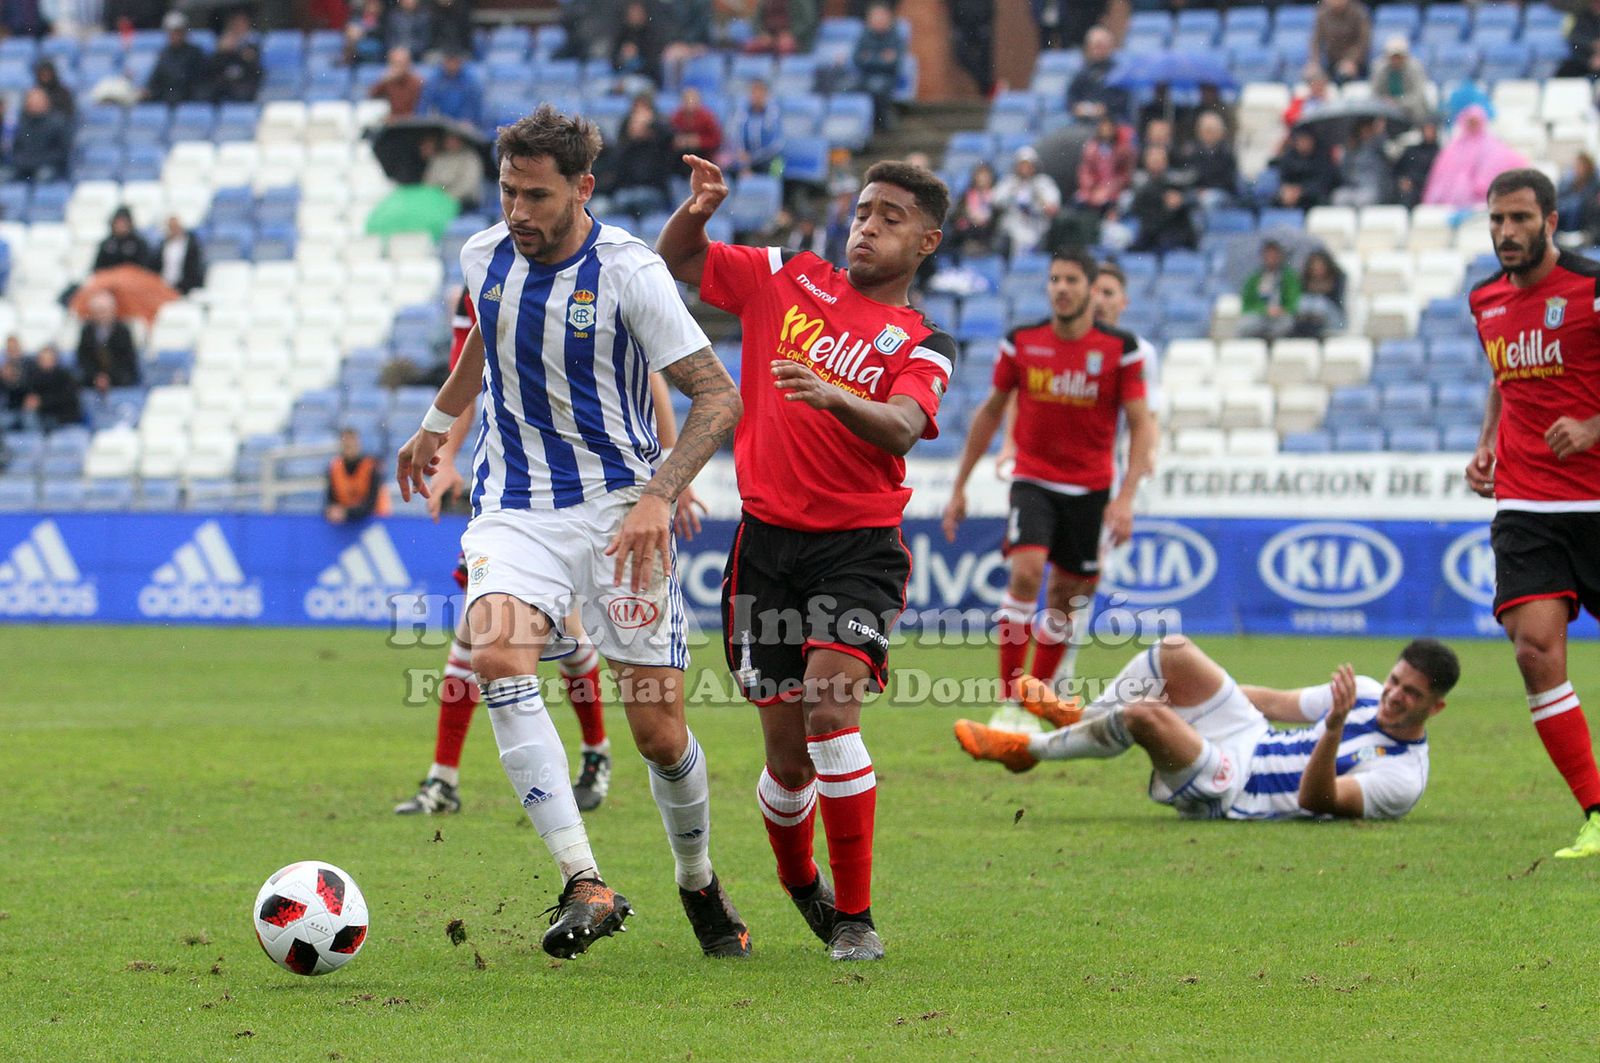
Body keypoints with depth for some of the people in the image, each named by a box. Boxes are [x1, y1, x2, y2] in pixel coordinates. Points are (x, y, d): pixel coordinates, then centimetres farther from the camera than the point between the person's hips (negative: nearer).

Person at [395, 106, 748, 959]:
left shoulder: (628, 272, -14)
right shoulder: (484, 257, 2)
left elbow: (717, 396, -13)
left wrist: (658, 494, -26)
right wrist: (438, 422, 39)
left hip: (617, 510, -3)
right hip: (513, 510, 3)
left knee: (658, 726, -3)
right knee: (495, 653, -27)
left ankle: (698, 881, 29)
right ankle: (585, 887, -29)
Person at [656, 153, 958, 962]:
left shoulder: (923, 345, 1)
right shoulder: (788, 280, 10)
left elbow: (901, 429, -18)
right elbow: (677, 260, 18)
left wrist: (831, 395, -38)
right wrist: (697, 211, -4)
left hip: (859, 546, -2)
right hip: (769, 539, 2)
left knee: (829, 707, -23)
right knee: (788, 755, 3)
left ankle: (855, 917, -12)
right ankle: (798, 882, 33)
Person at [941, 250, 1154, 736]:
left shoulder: (1121, 348, -6)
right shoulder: (1021, 343, -1)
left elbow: (1141, 424, -4)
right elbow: (991, 412, 10)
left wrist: (1126, 496, -15)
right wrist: (960, 486, 11)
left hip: (1090, 487, 1)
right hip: (1033, 480, 0)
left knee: (1066, 597, 5)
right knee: (1025, 572, -21)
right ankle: (1008, 699, -18)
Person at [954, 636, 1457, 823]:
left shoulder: (1404, 777, -17)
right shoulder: (1366, 691, 7)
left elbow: (1315, 799, -27)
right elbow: (1280, 702, 19)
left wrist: (1334, 729, -42)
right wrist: (1199, 685, 23)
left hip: (1227, 794, -8)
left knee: (1145, 713, -29)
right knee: (1173, 651, -5)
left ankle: (1026, 749, -6)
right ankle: (1083, 717, 15)